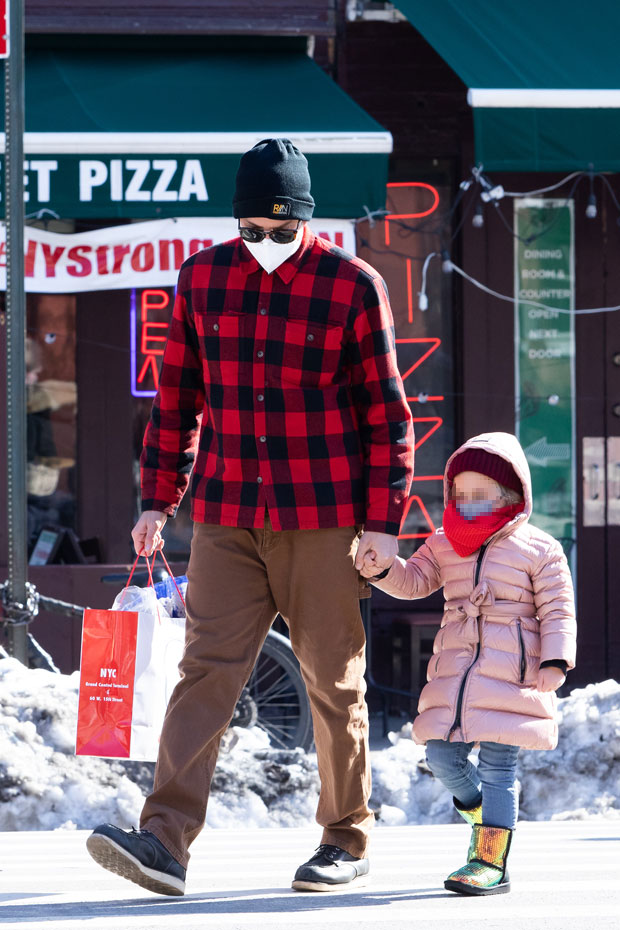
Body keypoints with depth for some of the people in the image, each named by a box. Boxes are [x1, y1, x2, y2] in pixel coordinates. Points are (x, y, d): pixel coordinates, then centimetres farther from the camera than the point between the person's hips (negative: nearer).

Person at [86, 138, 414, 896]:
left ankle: (347, 840, 17)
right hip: (226, 516, 2)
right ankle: (166, 841, -17)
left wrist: (383, 521, -6)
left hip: (323, 519, -2)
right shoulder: (203, 278, 5)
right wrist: (157, 498, 11)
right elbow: (177, 394, 14)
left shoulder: (352, 285, -4)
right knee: (208, 668, -8)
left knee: (332, 677, 4)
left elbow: (386, 412, -1)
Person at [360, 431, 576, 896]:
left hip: (512, 675, -5)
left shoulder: (539, 550, 1)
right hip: (455, 669, 5)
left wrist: (554, 663, -11)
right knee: (443, 756, 1)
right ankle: (479, 808, 32)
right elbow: (414, 580, 8)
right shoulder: (445, 545, 14)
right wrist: (382, 570, -13)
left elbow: (557, 611, 0)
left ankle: (491, 861, -5)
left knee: (497, 762, -7)